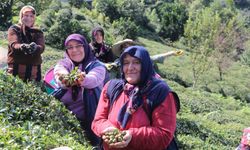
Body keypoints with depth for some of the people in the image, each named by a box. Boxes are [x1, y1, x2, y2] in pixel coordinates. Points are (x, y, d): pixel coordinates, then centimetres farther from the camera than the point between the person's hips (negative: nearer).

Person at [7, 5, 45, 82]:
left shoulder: (38, 32, 13)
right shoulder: (14, 29, 7)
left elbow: (42, 47, -5)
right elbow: (13, 44, -11)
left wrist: (35, 47, -29)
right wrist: (22, 47, -34)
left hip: (34, 70, 2)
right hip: (16, 68, -2)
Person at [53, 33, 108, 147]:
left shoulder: (97, 66, -1)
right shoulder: (64, 63, 7)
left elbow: (92, 79, -24)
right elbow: (59, 76, -16)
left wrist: (82, 79, -48)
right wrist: (66, 79, -41)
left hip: (88, 120, -2)